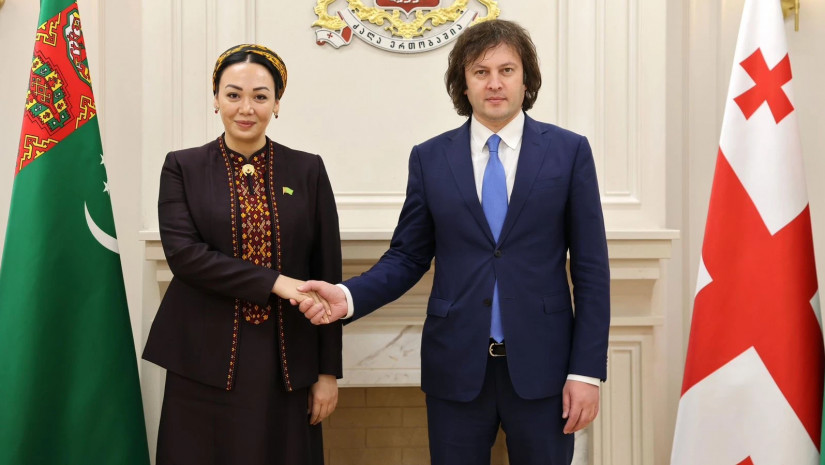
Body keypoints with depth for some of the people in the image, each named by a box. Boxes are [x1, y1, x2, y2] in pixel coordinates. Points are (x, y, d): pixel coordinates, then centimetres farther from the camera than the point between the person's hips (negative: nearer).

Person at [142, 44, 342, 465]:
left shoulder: (308, 171, 5)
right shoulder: (182, 168, 4)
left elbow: (327, 275, 4)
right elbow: (182, 251, -9)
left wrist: (327, 371, 1)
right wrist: (274, 282, -17)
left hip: (287, 363, 1)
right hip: (205, 363, -1)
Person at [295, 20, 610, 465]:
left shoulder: (569, 151, 0)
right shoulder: (429, 159, 4)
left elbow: (590, 269, -1)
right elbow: (407, 257, 6)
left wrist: (587, 371, -5)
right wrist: (348, 296, -12)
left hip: (541, 366, -1)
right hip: (456, 367, 1)